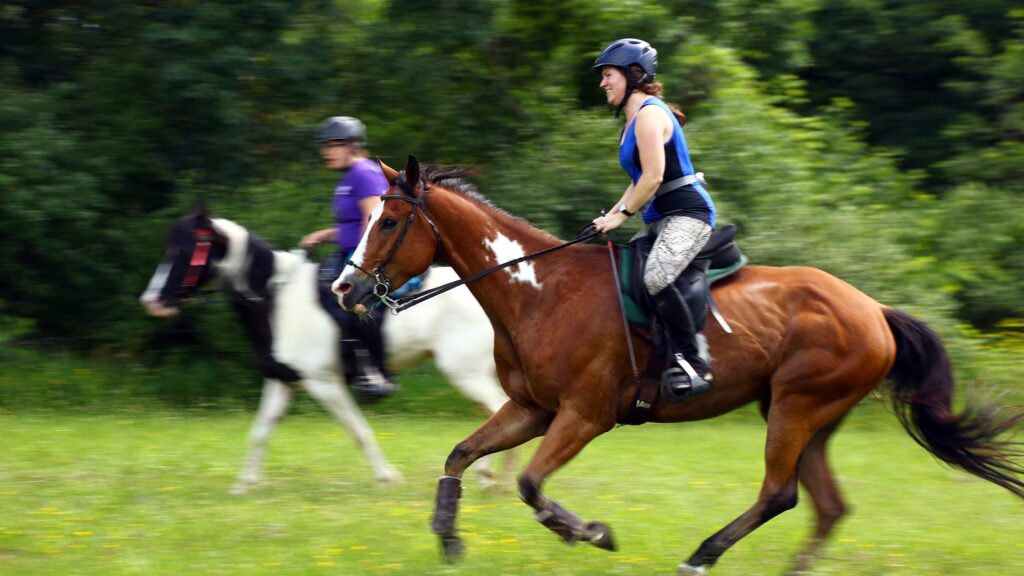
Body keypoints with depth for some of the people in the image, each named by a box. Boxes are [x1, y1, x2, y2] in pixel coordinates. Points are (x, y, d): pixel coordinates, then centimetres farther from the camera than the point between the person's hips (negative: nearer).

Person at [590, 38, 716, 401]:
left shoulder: (649, 114, -13)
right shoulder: (635, 118, 19)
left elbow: (653, 177, -20)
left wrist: (623, 214, -13)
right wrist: (613, 214, 11)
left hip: (687, 214, -12)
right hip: (661, 219, 12)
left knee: (655, 277, -30)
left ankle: (691, 365, -29)